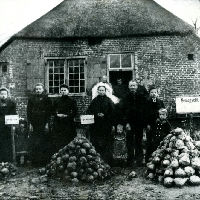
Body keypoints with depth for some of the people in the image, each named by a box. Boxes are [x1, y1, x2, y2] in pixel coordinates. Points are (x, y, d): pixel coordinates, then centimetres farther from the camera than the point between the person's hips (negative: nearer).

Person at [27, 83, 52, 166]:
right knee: (33, 143, 0)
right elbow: (28, 111, 6)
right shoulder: (31, 99, 8)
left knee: (44, 143, -1)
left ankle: (44, 161, 5)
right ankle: (34, 161, 6)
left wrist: (47, 124, -7)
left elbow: (49, 112, 1)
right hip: (34, 124, 1)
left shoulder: (47, 99, 5)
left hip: (43, 124, -1)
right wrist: (30, 123, -2)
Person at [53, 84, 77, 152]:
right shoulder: (57, 101, 14)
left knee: (69, 141, -5)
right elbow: (53, 111, 15)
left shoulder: (72, 101, 4)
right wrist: (57, 115, -5)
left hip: (69, 123, -2)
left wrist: (67, 116, -13)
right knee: (58, 142, -2)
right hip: (58, 124, 3)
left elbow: (75, 112, -1)